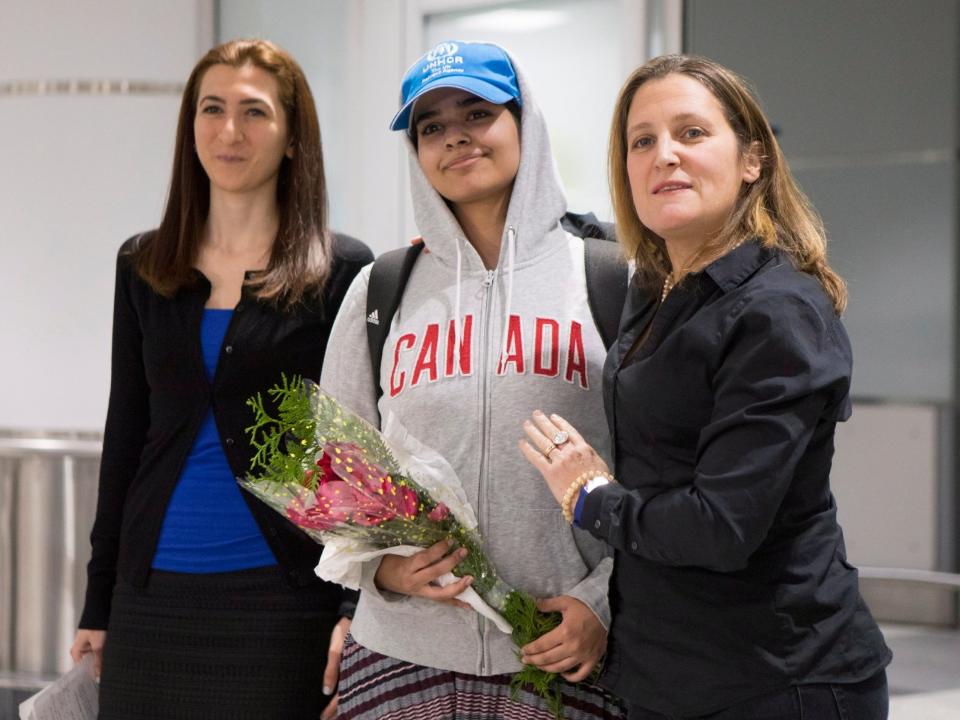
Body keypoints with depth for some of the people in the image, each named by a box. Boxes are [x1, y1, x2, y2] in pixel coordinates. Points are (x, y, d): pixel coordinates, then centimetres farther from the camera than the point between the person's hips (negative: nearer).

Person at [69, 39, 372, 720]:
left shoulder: (342, 271, -2)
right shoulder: (143, 266, 9)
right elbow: (125, 437, 12)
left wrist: (356, 608, -10)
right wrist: (97, 604, 10)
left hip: (282, 597, -3)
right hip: (153, 596, 4)